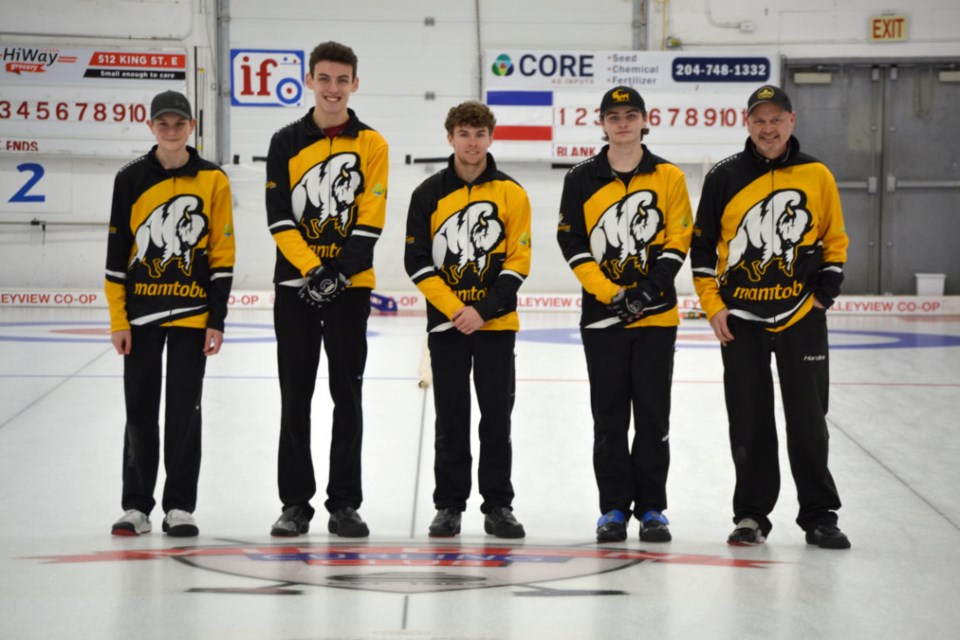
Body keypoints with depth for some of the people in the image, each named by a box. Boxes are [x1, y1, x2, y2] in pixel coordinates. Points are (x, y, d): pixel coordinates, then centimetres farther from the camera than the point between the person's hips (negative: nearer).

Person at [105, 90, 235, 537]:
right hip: (142, 314, 1)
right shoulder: (131, 179, 2)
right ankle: (136, 505, 15)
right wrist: (118, 320, -3)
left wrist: (217, 320, -4)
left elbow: (222, 256, 1)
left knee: (184, 411, 3)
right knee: (140, 410, 6)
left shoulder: (213, 180, 0)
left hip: (192, 313, -1)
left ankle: (179, 507, 11)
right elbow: (117, 253, 2)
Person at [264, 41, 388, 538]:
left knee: (348, 397, 3)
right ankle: (295, 503, 13)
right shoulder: (286, 143, 2)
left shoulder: (371, 144, 0)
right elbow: (278, 217, -4)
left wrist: (339, 273, -16)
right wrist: (311, 269, -16)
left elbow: (370, 220, -5)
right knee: (295, 398, 5)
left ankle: (345, 504, 10)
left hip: (350, 287, -1)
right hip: (295, 284, 1)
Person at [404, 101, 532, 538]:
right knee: (451, 420, 5)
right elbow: (417, 261, -2)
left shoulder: (511, 193, 1)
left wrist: (483, 311, -13)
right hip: (445, 323, 0)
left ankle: (498, 506, 10)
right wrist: (455, 309, -12)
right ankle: (449, 506, 13)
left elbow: (517, 263, -3)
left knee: (497, 417, 2)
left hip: (496, 324, 0)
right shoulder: (429, 194, 2)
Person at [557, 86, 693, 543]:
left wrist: (649, 289, -13)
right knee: (609, 417, 5)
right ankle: (614, 508, 12)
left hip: (656, 316, 0)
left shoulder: (668, 176, 3)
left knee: (652, 415, 3)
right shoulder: (581, 179, 3)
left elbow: (678, 240, 0)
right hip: (602, 316, 1)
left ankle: (651, 507, 11)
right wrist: (609, 292, -11)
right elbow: (571, 243, 0)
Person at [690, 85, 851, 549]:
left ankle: (819, 516, 11)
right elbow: (702, 245, 4)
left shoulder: (816, 176, 2)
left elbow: (834, 241, 10)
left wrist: (825, 292, -1)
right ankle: (751, 514, 14)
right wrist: (712, 304, -2)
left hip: (802, 317, 0)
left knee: (808, 419, 2)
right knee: (749, 422, 5)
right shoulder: (724, 178, -1)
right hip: (741, 318, 0)